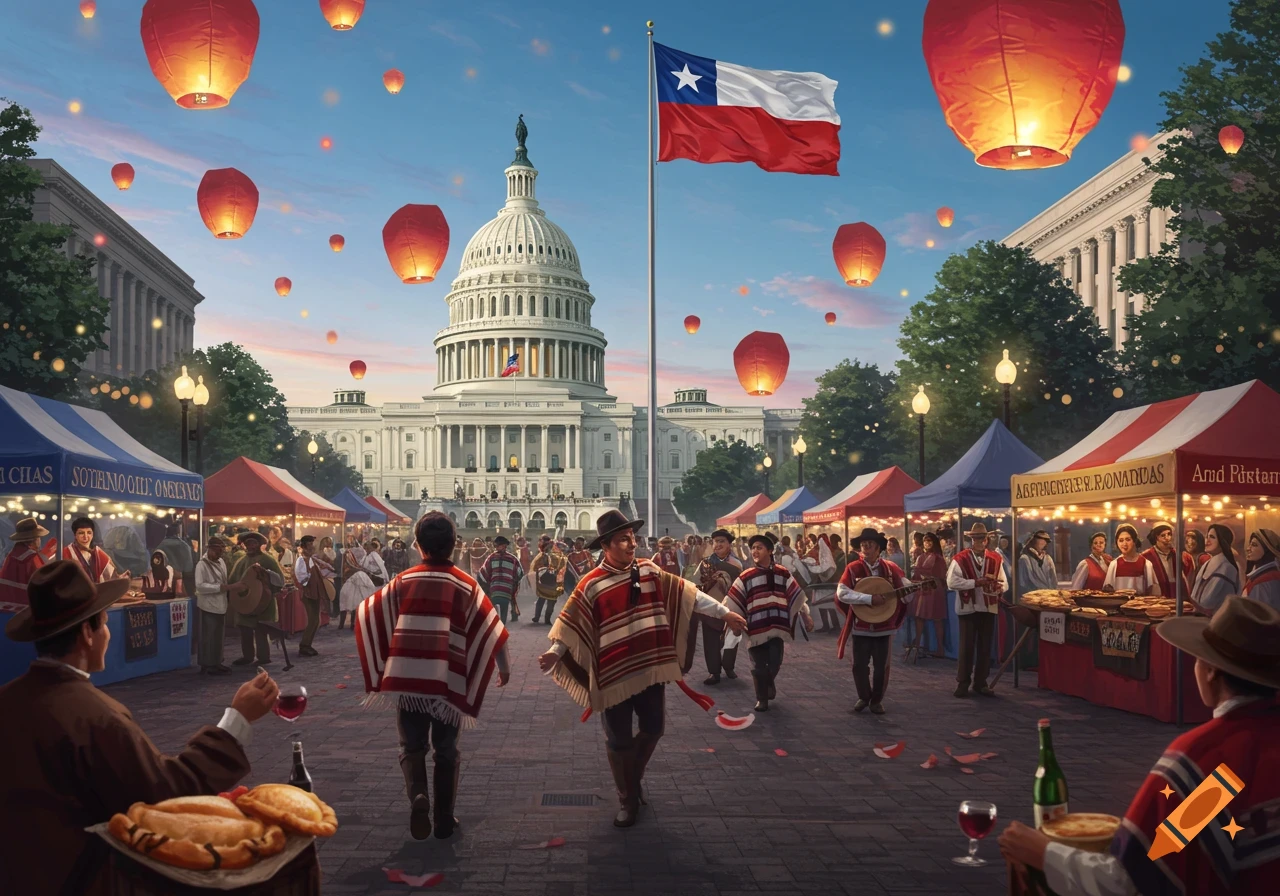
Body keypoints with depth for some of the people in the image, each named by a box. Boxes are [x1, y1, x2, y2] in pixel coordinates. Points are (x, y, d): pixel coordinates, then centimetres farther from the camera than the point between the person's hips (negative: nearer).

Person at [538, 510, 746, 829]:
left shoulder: (649, 571, 1)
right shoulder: (591, 585, -12)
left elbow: (687, 593, 5)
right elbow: (571, 623, -12)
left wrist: (724, 612, 6)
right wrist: (554, 652, -27)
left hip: (650, 668, 4)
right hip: (614, 674, -4)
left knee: (653, 729, 15)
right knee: (619, 740, 7)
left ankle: (633, 778, 41)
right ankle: (628, 800, 25)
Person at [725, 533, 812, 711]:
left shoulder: (783, 574, 6)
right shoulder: (746, 576, 0)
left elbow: (797, 596, 10)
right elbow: (733, 602, 0)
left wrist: (806, 616, 9)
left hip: (777, 626, 1)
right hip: (756, 627, -1)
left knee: (775, 663, -1)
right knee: (759, 666, 3)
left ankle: (769, 682, 31)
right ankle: (761, 698, 20)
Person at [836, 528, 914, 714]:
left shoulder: (890, 568, 1)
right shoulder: (853, 568, -5)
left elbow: (905, 595, 5)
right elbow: (841, 593, -16)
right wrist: (869, 599, -23)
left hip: (884, 626, 1)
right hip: (861, 626, -1)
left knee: (881, 666, 6)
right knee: (859, 665, 5)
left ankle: (877, 700, 23)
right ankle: (864, 697, 26)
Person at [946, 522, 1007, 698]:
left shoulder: (996, 559, 6)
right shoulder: (959, 559, -6)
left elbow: (1005, 583, 6)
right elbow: (951, 582, -16)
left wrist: (999, 586, -18)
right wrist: (976, 582, -22)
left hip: (989, 609, 4)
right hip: (968, 609, -4)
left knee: (985, 647, 9)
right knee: (966, 647, 1)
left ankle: (980, 683, 18)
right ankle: (962, 683, 9)